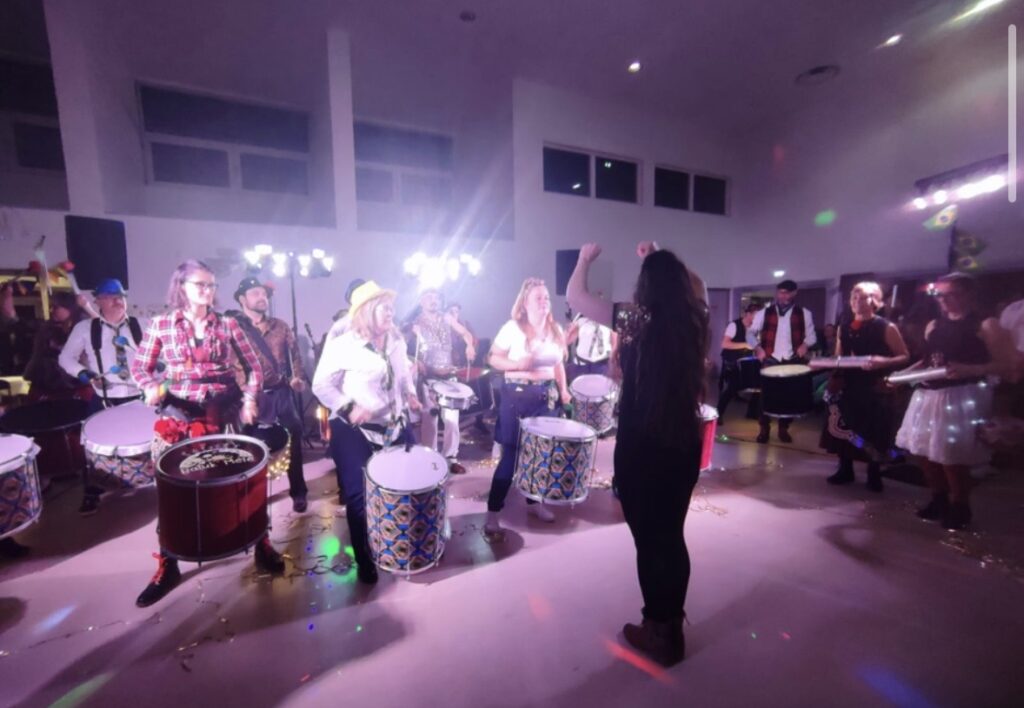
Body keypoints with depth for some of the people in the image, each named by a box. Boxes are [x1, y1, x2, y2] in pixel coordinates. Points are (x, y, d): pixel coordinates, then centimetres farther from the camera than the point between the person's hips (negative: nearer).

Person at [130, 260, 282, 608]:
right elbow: (140, 367, 5)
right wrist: (152, 388, -16)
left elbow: (253, 366, 5)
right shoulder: (161, 324, 1)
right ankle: (167, 566, 26)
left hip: (224, 414, 0)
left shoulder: (227, 325, 2)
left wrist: (250, 399, -8)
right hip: (178, 416, 0)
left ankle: (262, 544, 25)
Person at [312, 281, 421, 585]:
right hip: (354, 430, -5)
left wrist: (410, 393, 0)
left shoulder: (396, 340, 4)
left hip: (396, 424, 6)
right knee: (358, 494, 0)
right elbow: (321, 385, -10)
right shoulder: (341, 345, -14)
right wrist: (348, 408, -23)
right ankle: (364, 559, 24)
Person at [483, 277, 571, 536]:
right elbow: (493, 358, -9)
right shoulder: (513, 328, -9)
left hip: (547, 395, 5)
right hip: (517, 395, -5)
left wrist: (563, 389, 6)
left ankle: (534, 502, 33)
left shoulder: (556, 330, 8)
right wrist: (518, 364, -24)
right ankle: (493, 514, 10)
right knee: (511, 453, -2)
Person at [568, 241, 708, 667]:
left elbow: (575, 298, -5)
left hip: (640, 448, -5)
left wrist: (585, 259, 11)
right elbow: (694, 286, 25)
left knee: (648, 541, 10)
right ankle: (672, 628, 37)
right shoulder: (694, 319, 1)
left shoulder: (637, 319, -13)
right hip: (685, 444, 6)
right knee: (672, 536, 20)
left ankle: (658, 634, 28)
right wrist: (662, 261, 30)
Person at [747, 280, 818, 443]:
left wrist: (805, 344, -10)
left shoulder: (804, 314, 9)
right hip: (770, 360, -1)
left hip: (793, 361, 1)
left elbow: (811, 335, 12)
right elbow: (751, 333, 6)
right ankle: (764, 428, 12)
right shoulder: (764, 313, 5)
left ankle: (783, 428, 21)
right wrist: (758, 348, -10)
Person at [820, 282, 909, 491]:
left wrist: (883, 362, -23)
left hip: (874, 388, -4)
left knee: (872, 431, 3)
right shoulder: (844, 328, 10)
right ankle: (845, 470, 22)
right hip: (847, 386, 4)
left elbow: (905, 357, -5)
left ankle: (874, 475, 20)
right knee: (843, 428, 7)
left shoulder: (886, 327, -5)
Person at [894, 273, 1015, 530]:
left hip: (962, 397, -6)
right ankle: (939, 498, 31)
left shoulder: (986, 325, -5)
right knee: (922, 451, 11)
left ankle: (959, 507, 20)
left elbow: (1006, 364, -11)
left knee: (951, 456, -3)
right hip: (928, 395, 7)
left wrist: (969, 370, -26)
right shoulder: (933, 325, 13)